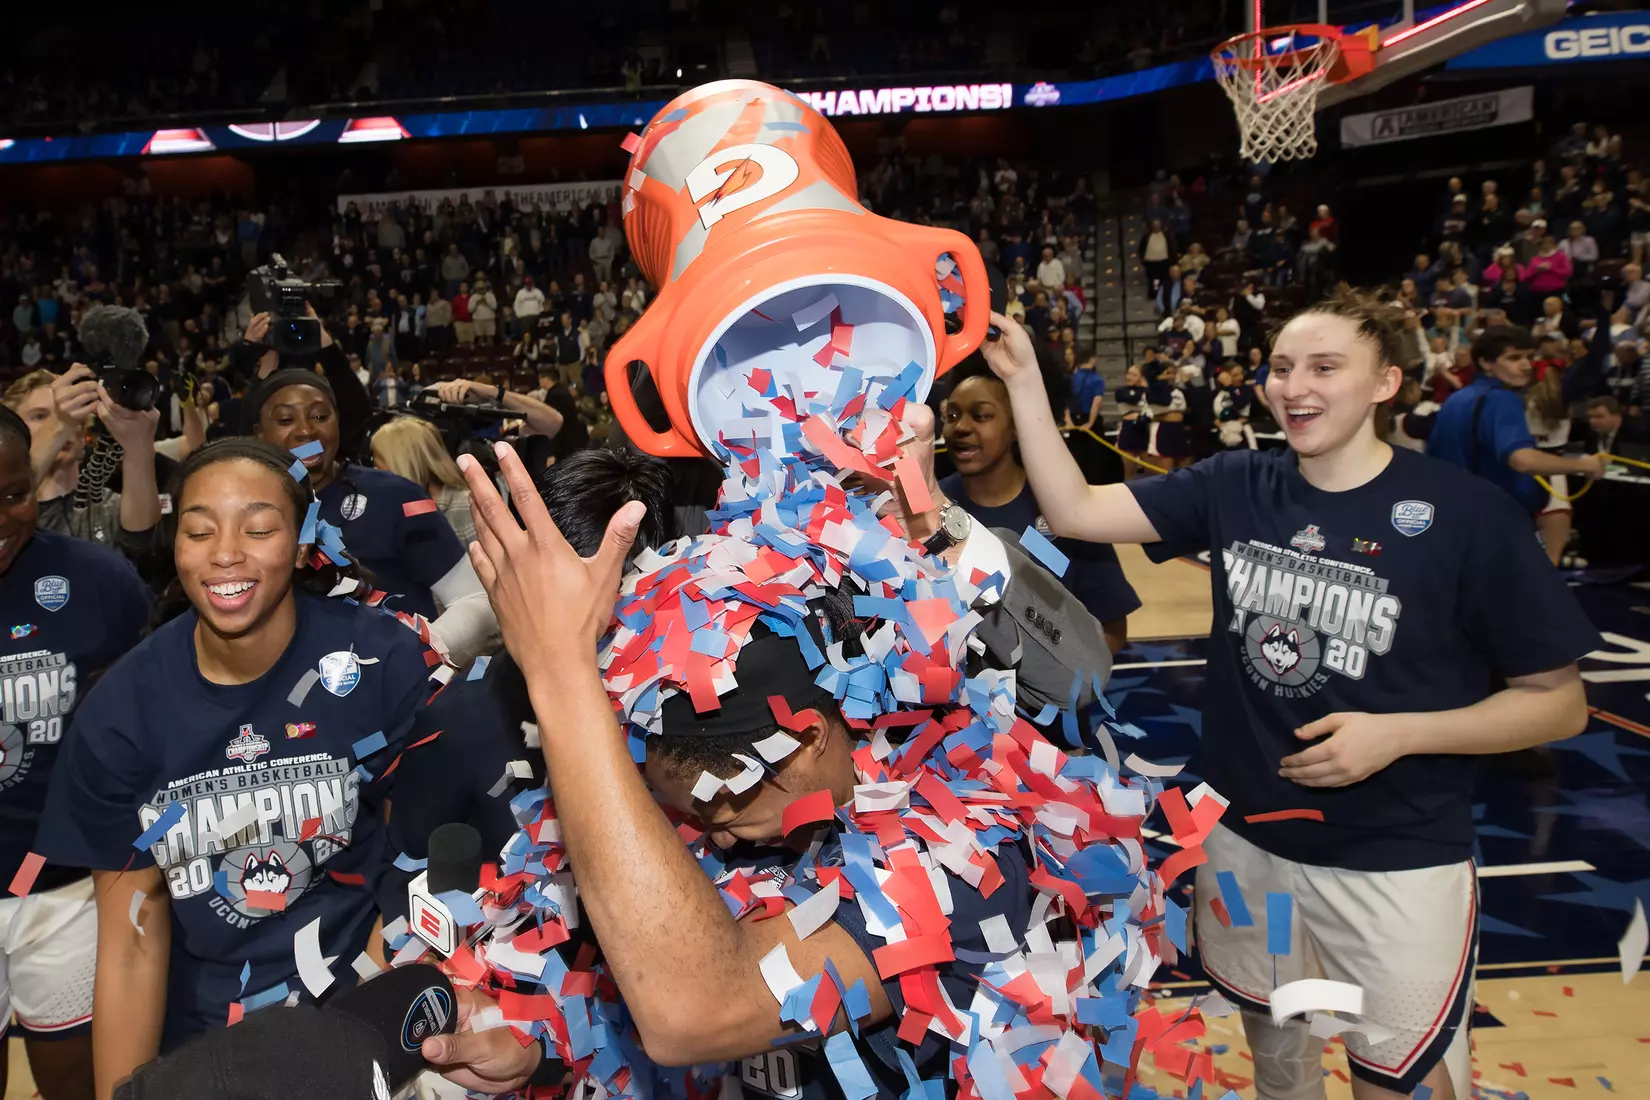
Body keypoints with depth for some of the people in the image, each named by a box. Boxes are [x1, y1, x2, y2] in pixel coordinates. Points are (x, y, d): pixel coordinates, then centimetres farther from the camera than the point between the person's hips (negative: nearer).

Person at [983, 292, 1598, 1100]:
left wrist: (1397, 734, -21)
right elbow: (1073, 510, -9)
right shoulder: (1235, 486, -4)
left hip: (1397, 862, -3)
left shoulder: (1468, 514, -14)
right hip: (1243, 835, 4)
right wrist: (1024, 381, -17)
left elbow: (1557, 701, -9)